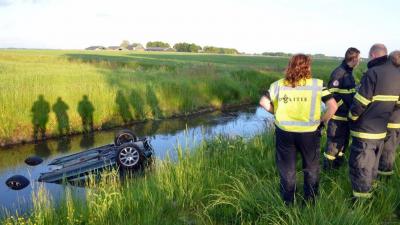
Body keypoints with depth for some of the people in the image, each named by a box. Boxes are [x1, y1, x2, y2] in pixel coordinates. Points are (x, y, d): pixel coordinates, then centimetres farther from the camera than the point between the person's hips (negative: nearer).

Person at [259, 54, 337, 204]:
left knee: (287, 169, 18)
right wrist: (322, 121, 2)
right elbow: (333, 106, -12)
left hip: (284, 132, 2)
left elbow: (263, 102, -4)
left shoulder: (279, 85, -2)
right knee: (311, 169, 22)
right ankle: (310, 202, 35)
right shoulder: (317, 85, -8)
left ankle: (288, 203, 33)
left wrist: (278, 114, 7)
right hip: (309, 133, -1)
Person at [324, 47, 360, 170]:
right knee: (334, 143, 0)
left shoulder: (349, 73, 11)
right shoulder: (339, 73, -17)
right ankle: (328, 168, 14)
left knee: (344, 142, 19)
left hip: (347, 116, 9)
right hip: (338, 116, -9)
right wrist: (344, 107, -21)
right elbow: (331, 94, -22)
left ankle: (338, 166, 34)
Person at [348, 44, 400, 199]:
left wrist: (352, 118, -2)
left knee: (360, 167, 3)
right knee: (372, 165, 22)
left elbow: (359, 103, -19)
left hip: (365, 130, -8)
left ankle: (361, 200, 13)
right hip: (381, 130, 8)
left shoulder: (373, 73, -18)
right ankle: (369, 192, 36)